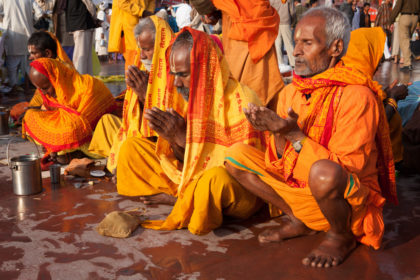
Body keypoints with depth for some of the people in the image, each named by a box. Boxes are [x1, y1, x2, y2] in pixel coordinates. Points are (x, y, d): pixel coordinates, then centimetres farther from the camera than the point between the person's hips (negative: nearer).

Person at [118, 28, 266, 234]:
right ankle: (186, 200, -6)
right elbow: (188, 160, 6)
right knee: (131, 147, 4)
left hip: (240, 191, -6)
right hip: (191, 179, 7)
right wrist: (173, 139, -17)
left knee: (216, 177, -42)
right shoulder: (191, 97, 2)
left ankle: (174, 199, -9)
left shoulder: (241, 101, -19)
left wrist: (183, 138, -24)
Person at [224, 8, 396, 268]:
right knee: (236, 154, -2)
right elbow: (280, 163, 1)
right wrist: (279, 133, -20)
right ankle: (298, 220, 6)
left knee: (324, 172, -40)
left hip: (351, 204, -6)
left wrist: (294, 135, -27)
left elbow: (347, 167, -24)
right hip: (298, 189, 7)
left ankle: (342, 237, -6)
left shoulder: (356, 96, -20)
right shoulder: (290, 93, 1)